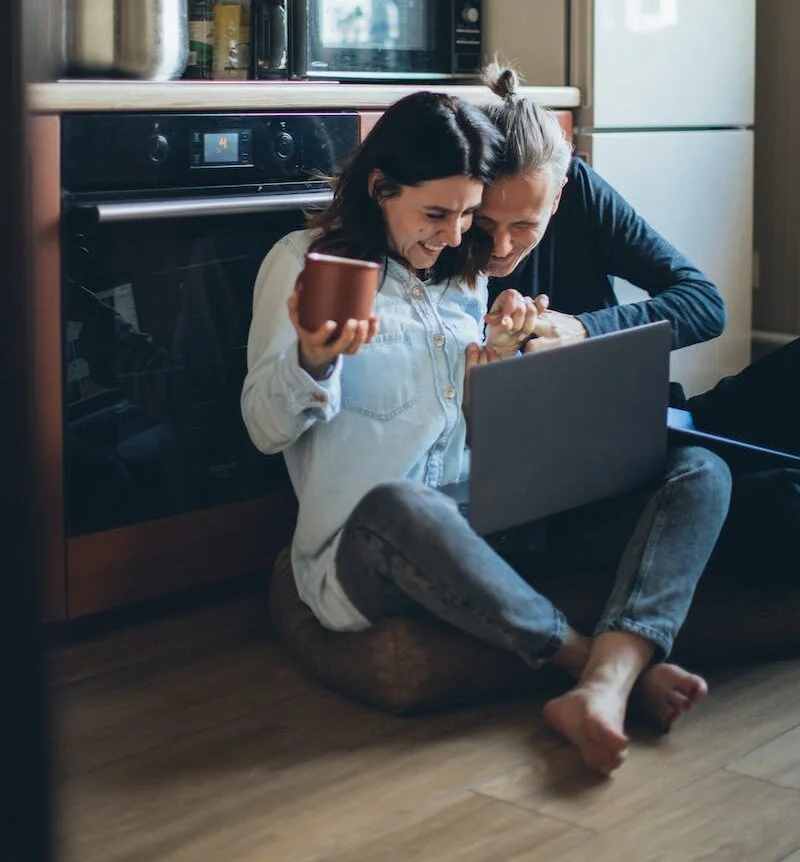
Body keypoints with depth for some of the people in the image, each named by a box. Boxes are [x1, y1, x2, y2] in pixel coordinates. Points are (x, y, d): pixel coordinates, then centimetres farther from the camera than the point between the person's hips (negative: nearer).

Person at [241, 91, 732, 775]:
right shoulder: (306, 262, 6)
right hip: (366, 545, -6)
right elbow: (265, 428, 1)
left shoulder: (463, 275, 21)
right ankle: (630, 666, -31)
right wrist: (313, 360, -20)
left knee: (701, 473, -11)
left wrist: (495, 357, 3)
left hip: (483, 526, 6)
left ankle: (604, 687, -38)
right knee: (400, 505, -44)